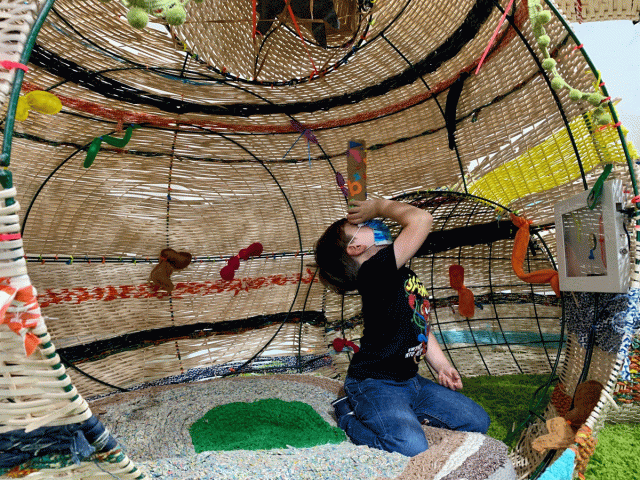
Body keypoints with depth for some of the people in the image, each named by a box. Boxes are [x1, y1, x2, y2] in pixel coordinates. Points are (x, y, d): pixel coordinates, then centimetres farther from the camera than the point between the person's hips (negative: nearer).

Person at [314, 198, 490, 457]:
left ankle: (397, 414, 14)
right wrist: (380, 205, -15)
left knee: (478, 421, 8)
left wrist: (442, 367, 10)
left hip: (410, 380, 9)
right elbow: (422, 219, -29)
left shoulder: (401, 275, 9)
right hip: (374, 384, -9)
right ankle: (350, 416, 0)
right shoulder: (375, 271, -22)